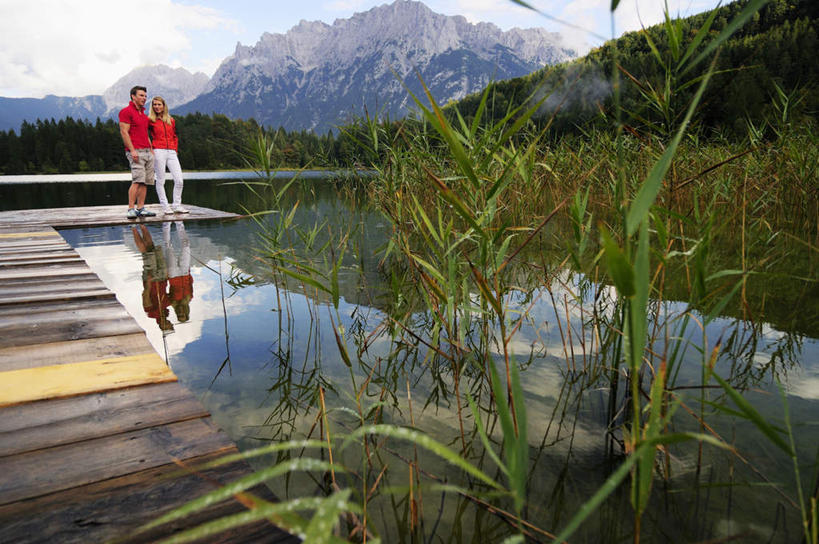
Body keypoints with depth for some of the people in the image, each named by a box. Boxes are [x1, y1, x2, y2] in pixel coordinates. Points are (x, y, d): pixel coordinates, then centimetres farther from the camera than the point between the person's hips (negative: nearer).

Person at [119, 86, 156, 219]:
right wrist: (132, 150, -18)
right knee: (137, 180, -17)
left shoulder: (143, 114, 22)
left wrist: (151, 149, 19)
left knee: (146, 182, 4)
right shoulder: (126, 111, -3)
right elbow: (124, 132, -11)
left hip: (147, 152, 9)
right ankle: (131, 210, -18)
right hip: (136, 152, -8)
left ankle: (140, 208, 8)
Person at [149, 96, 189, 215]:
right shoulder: (150, 120, 3)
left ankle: (177, 205, 6)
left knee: (179, 179, -4)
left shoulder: (171, 120, 16)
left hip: (171, 152, 4)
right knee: (160, 180, -1)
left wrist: (175, 149, 13)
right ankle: (165, 206, 5)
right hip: (158, 151, -4)